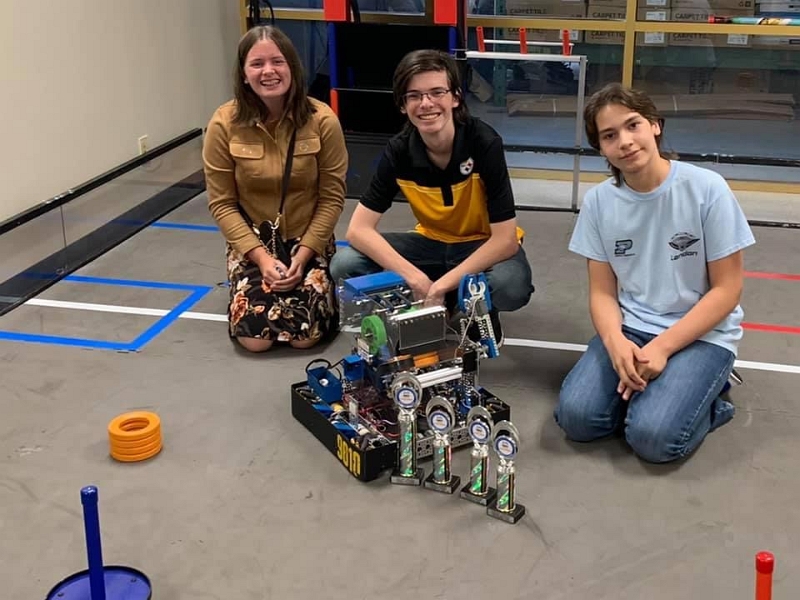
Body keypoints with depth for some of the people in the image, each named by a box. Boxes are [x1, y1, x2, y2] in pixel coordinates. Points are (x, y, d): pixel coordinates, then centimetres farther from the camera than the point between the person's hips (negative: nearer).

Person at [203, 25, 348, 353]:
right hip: (252, 239, 0)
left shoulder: (322, 119, -15)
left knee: (305, 335, -16)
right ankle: (249, 284, 19)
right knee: (254, 337, -16)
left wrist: (302, 255, -16)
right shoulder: (224, 123, -14)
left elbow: (332, 198, -8)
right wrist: (261, 256, -18)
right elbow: (221, 204, -9)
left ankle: (310, 283, 18)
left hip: (308, 239, 0)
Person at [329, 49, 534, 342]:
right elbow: (358, 229, -19)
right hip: (432, 242, 4)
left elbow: (505, 239, -27)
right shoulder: (398, 151, -16)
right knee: (345, 265, -19)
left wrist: (442, 285, -32)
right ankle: (429, 308, 1)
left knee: (511, 286, -39)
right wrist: (415, 278, -32)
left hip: (484, 245, -3)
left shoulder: (485, 143, -26)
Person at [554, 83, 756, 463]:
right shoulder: (598, 201, -2)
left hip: (701, 334, -3)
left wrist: (662, 348, -19)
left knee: (653, 438, -24)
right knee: (576, 417, -19)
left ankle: (704, 391, 6)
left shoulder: (707, 189, -13)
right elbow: (603, 292, 1)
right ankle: (648, 387, 7)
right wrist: (615, 342, -21)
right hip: (630, 328, 3)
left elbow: (726, 290, -10)